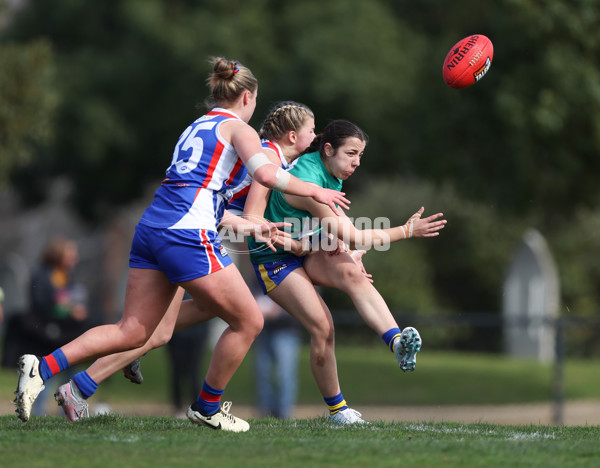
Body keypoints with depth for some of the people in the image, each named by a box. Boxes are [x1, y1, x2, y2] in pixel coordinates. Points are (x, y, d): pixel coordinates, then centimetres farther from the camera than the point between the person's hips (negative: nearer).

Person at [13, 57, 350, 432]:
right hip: (187, 236, -8)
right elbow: (265, 173, -15)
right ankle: (207, 407, 17)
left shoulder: (196, 128, 27)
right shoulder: (239, 129, 3)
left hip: (150, 228, 8)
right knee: (249, 322, 6)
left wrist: (250, 227, 35)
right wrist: (314, 191, -2)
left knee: (132, 331, 6)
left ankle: (41, 369, -7)